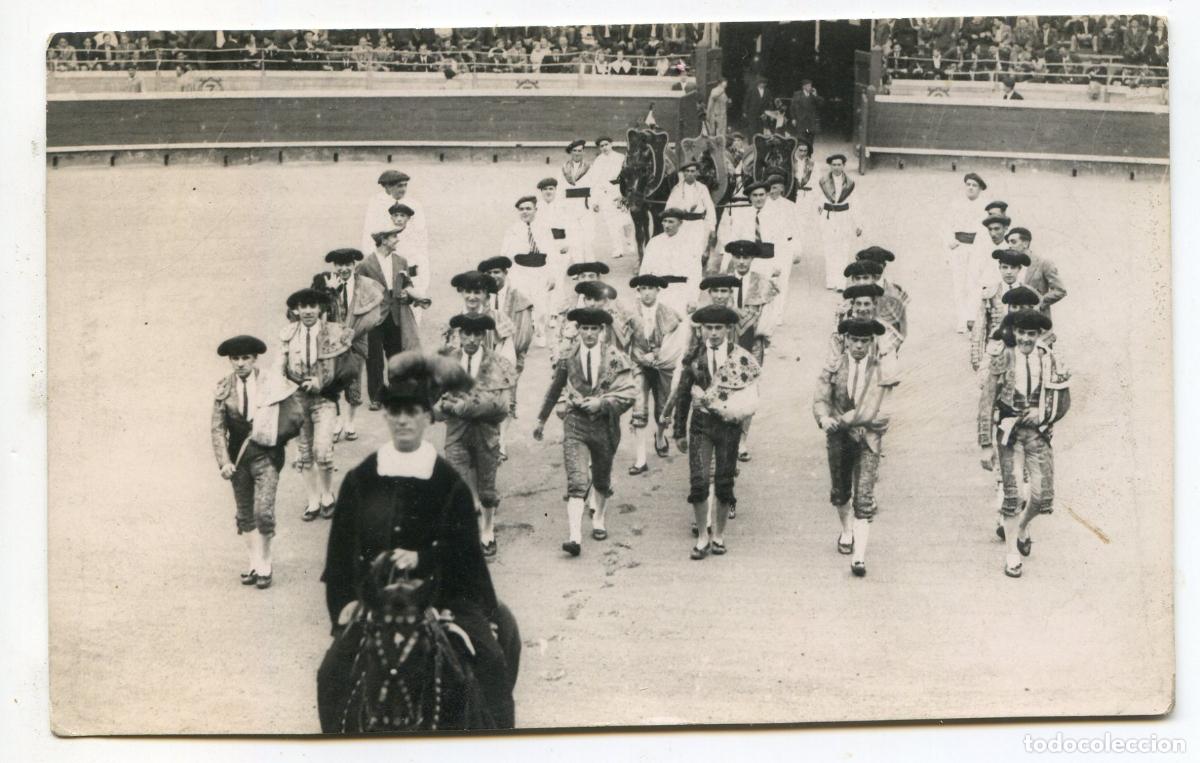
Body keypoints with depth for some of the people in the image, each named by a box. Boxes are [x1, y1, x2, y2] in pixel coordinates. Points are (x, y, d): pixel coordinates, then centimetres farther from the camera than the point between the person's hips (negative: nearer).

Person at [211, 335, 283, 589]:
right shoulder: (223, 388, -1)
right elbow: (218, 428, -3)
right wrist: (224, 461, -12)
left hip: (266, 456, -3)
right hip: (238, 458, 3)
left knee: (263, 512, -11)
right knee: (245, 514, 13)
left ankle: (265, 562, 7)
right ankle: (253, 561, 26)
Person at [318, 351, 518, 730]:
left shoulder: (448, 482, -2)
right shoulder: (360, 480, 3)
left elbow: (463, 548, -3)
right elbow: (341, 546, 6)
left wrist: (420, 558, -19)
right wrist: (347, 600, -4)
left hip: (439, 596, -1)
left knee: (490, 662, -17)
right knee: (335, 671, -12)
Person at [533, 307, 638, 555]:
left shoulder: (615, 358, -4)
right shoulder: (568, 357, 0)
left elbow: (629, 392, -8)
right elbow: (554, 389, 13)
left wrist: (601, 402, -20)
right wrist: (541, 420, 20)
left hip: (605, 425, 1)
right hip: (575, 424, -1)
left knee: (602, 480, 19)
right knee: (577, 482, -14)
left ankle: (598, 520, 44)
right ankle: (574, 537, -19)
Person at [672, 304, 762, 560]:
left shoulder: (741, 358, -1)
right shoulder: (693, 358, 4)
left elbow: (749, 400, -2)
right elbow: (682, 397, 9)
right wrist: (679, 432, 8)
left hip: (728, 425, 0)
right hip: (700, 423, 1)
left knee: (724, 483, 5)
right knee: (698, 482, -7)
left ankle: (718, 535, 22)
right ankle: (702, 537, 9)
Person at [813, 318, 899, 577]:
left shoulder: (883, 370, -5)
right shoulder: (833, 367, 0)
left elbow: (875, 410, -12)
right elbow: (820, 398, -8)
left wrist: (842, 419, -20)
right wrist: (824, 418, -29)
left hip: (868, 439, -2)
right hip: (839, 438, 2)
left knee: (864, 498, -10)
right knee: (840, 492, 19)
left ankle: (859, 556, -12)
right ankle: (846, 531, 48)